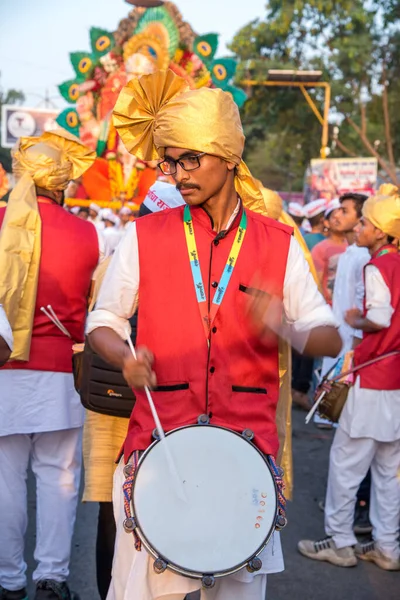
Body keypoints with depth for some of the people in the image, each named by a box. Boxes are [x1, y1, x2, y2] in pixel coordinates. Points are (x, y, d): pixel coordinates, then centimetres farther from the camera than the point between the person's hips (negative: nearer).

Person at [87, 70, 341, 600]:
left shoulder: (278, 244, 3)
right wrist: (126, 357, -13)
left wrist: (284, 327, -18)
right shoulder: (144, 237, 3)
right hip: (158, 443, -1)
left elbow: (330, 336, 4)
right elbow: (102, 322, 9)